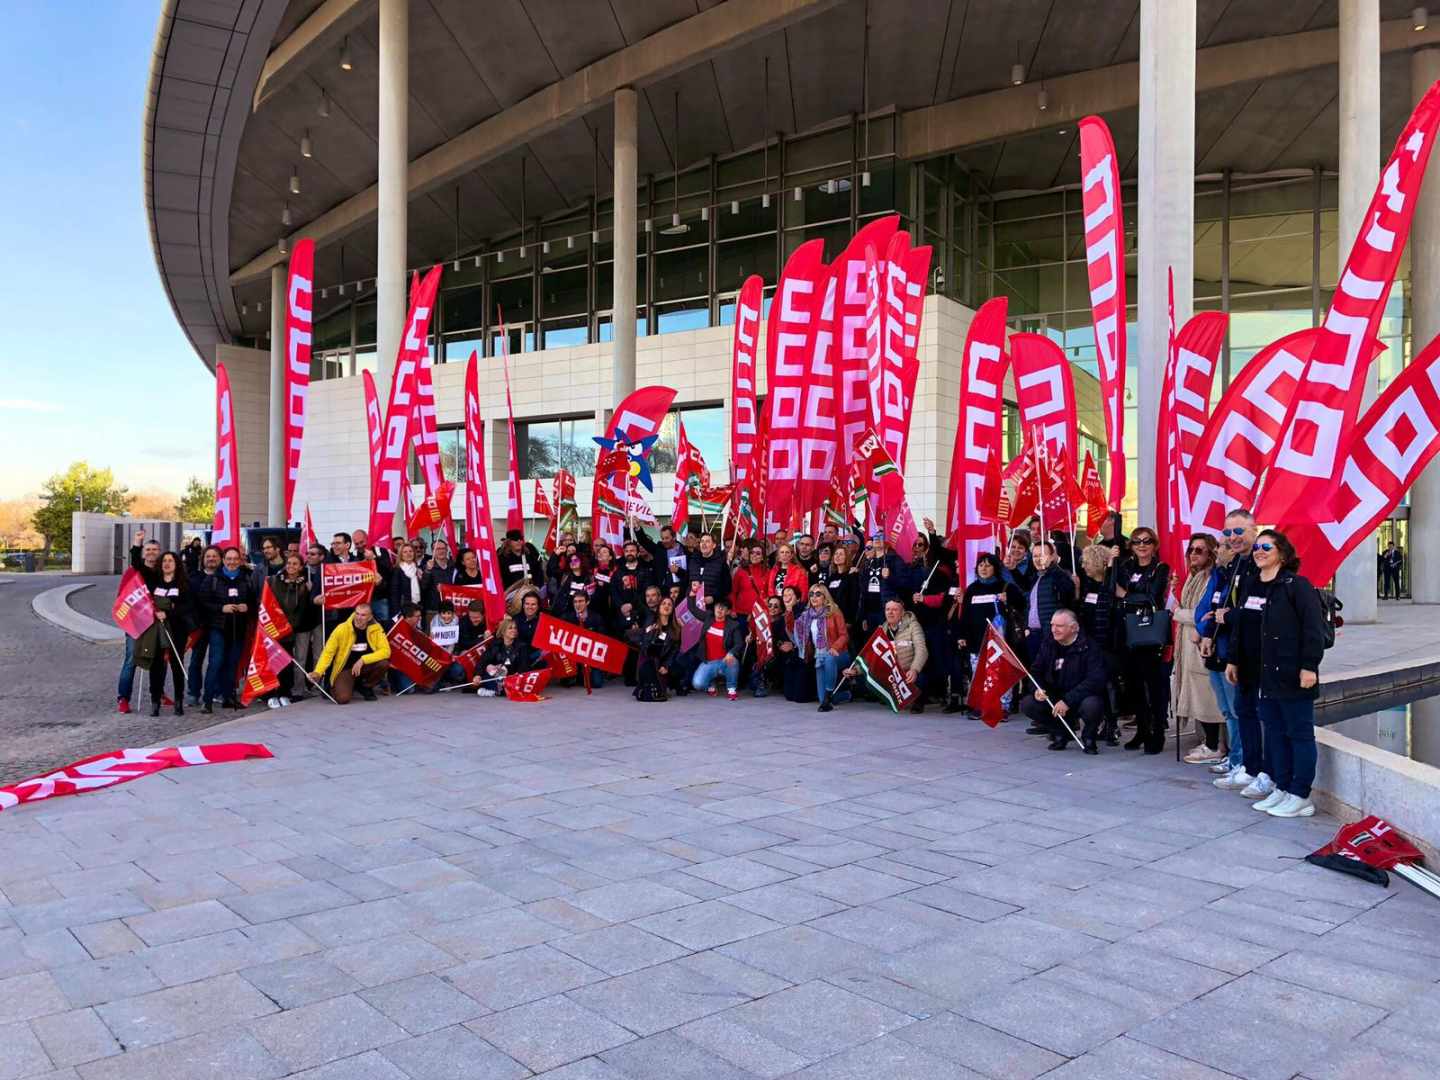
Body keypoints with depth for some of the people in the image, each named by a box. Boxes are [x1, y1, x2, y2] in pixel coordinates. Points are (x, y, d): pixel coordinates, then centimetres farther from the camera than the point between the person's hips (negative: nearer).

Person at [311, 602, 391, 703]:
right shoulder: (342, 629, -15)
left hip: (365, 667, 2)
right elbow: (328, 652, -11)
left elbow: (385, 651, -18)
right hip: (345, 669, -2)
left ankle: (365, 687, 2)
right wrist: (318, 672, -23)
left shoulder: (376, 629, -12)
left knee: (384, 663, -28)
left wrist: (362, 660, -27)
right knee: (342, 698, -27)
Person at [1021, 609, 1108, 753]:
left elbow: (1095, 681, -25)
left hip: (1081, 698, -5)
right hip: (1054, 698, 5)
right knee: (1027, 705, -17)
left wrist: (1068, 701, -32)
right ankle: (1061, 733, 8)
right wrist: (1038, 689, -14)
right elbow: (1036, 672, 9)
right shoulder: (1048, 644, 1)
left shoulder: (1089, 648, -16)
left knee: (1092, 705, -38)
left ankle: (1088, 737, -2)